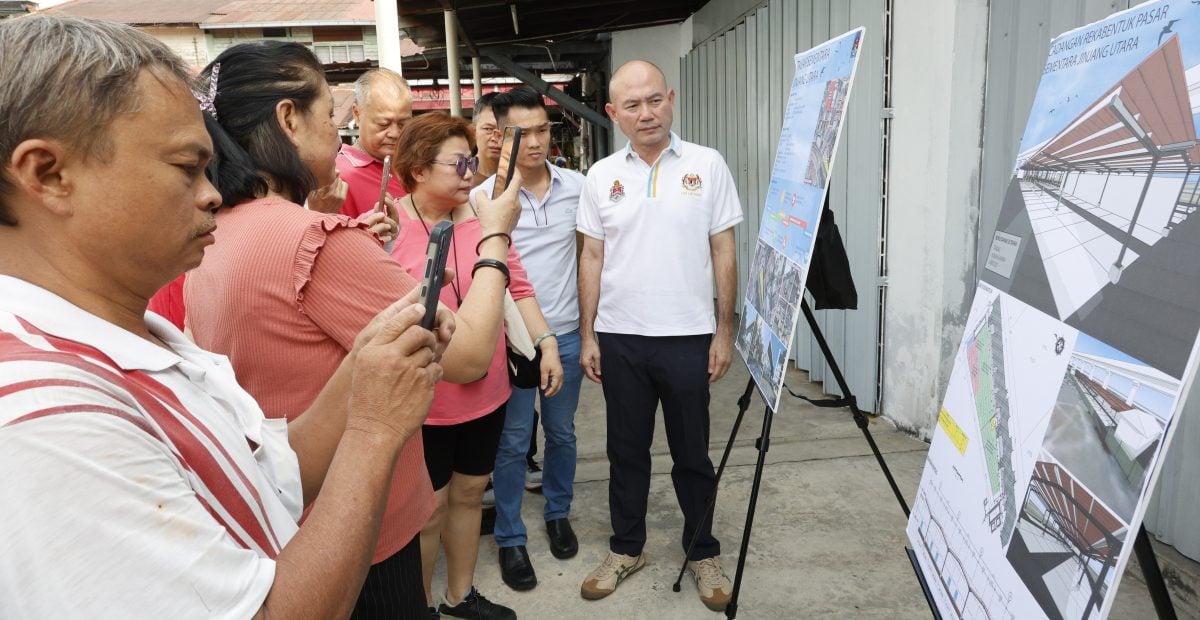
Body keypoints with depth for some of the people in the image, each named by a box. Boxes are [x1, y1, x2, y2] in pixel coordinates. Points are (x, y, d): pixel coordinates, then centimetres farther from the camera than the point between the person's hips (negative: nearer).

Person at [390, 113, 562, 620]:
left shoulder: (485, 214, -1)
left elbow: (517, 284, 5)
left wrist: (546, 342, -1)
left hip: (485, 390, 5)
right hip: (424, 401, -5)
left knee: (469, 492, 20)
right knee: (430, 508, 10)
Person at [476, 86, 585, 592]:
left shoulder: (577, 186, 0)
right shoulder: (485, 196, -9)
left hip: (565, 335, 3)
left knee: (562, 432, 17)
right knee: (512, 441, 6)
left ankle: (558, 514, 38)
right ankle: (510, 538, 22)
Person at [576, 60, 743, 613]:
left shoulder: (707, 166, -1)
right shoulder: (601, 176, 5)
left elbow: (723, 253, 0)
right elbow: (592, 258, 7)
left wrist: (724, 332, -3)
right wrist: (587, 335, 3)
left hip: (687, 337, -2)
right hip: (619, 338, 2)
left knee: (692, 454, 10)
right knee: (626, 451, 14)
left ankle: (703, 553, 29)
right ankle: (626, 548, 31)